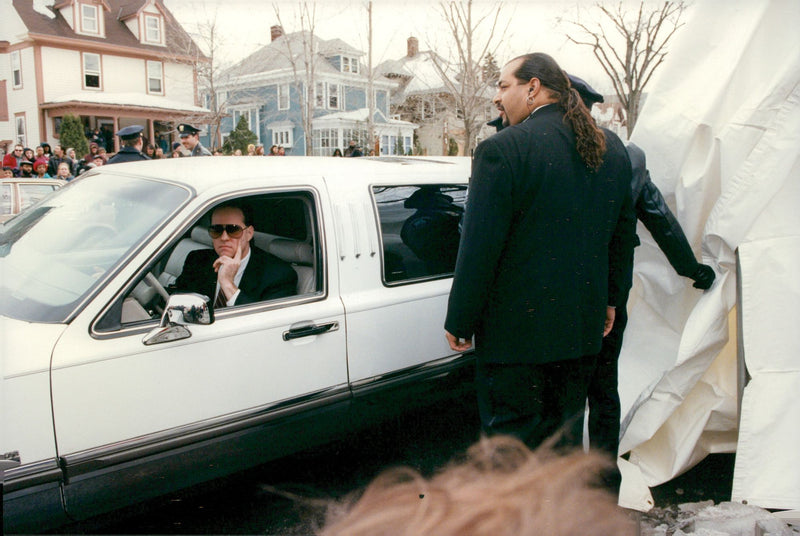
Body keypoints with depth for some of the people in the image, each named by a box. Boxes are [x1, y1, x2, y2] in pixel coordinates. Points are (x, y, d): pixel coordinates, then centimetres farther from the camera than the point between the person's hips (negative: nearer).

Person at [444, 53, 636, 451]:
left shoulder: (502, 149, -15)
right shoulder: (612, 151, 9)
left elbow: (479, 249, -17)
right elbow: (623, 233, 15)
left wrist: (459, 323, -8)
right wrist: (610, 298, 25)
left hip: (515, 330, -7)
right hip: (582, 327, 7)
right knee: (564, 439, 21)